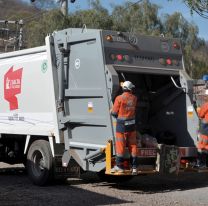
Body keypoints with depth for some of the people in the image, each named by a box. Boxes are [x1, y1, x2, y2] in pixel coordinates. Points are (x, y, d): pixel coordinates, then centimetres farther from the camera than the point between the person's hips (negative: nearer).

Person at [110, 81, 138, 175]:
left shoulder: (119, 98, -12)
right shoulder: (134, 98, 1)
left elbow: (114, 112, -10)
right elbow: (134, 110, 10)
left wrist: (111, 111, 10)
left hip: (122, 124, -4)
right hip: (132, 124, 4)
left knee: (120, 145, 4)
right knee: (132, 145, 10)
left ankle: (119, 166, 10)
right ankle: (134, 167, 13)